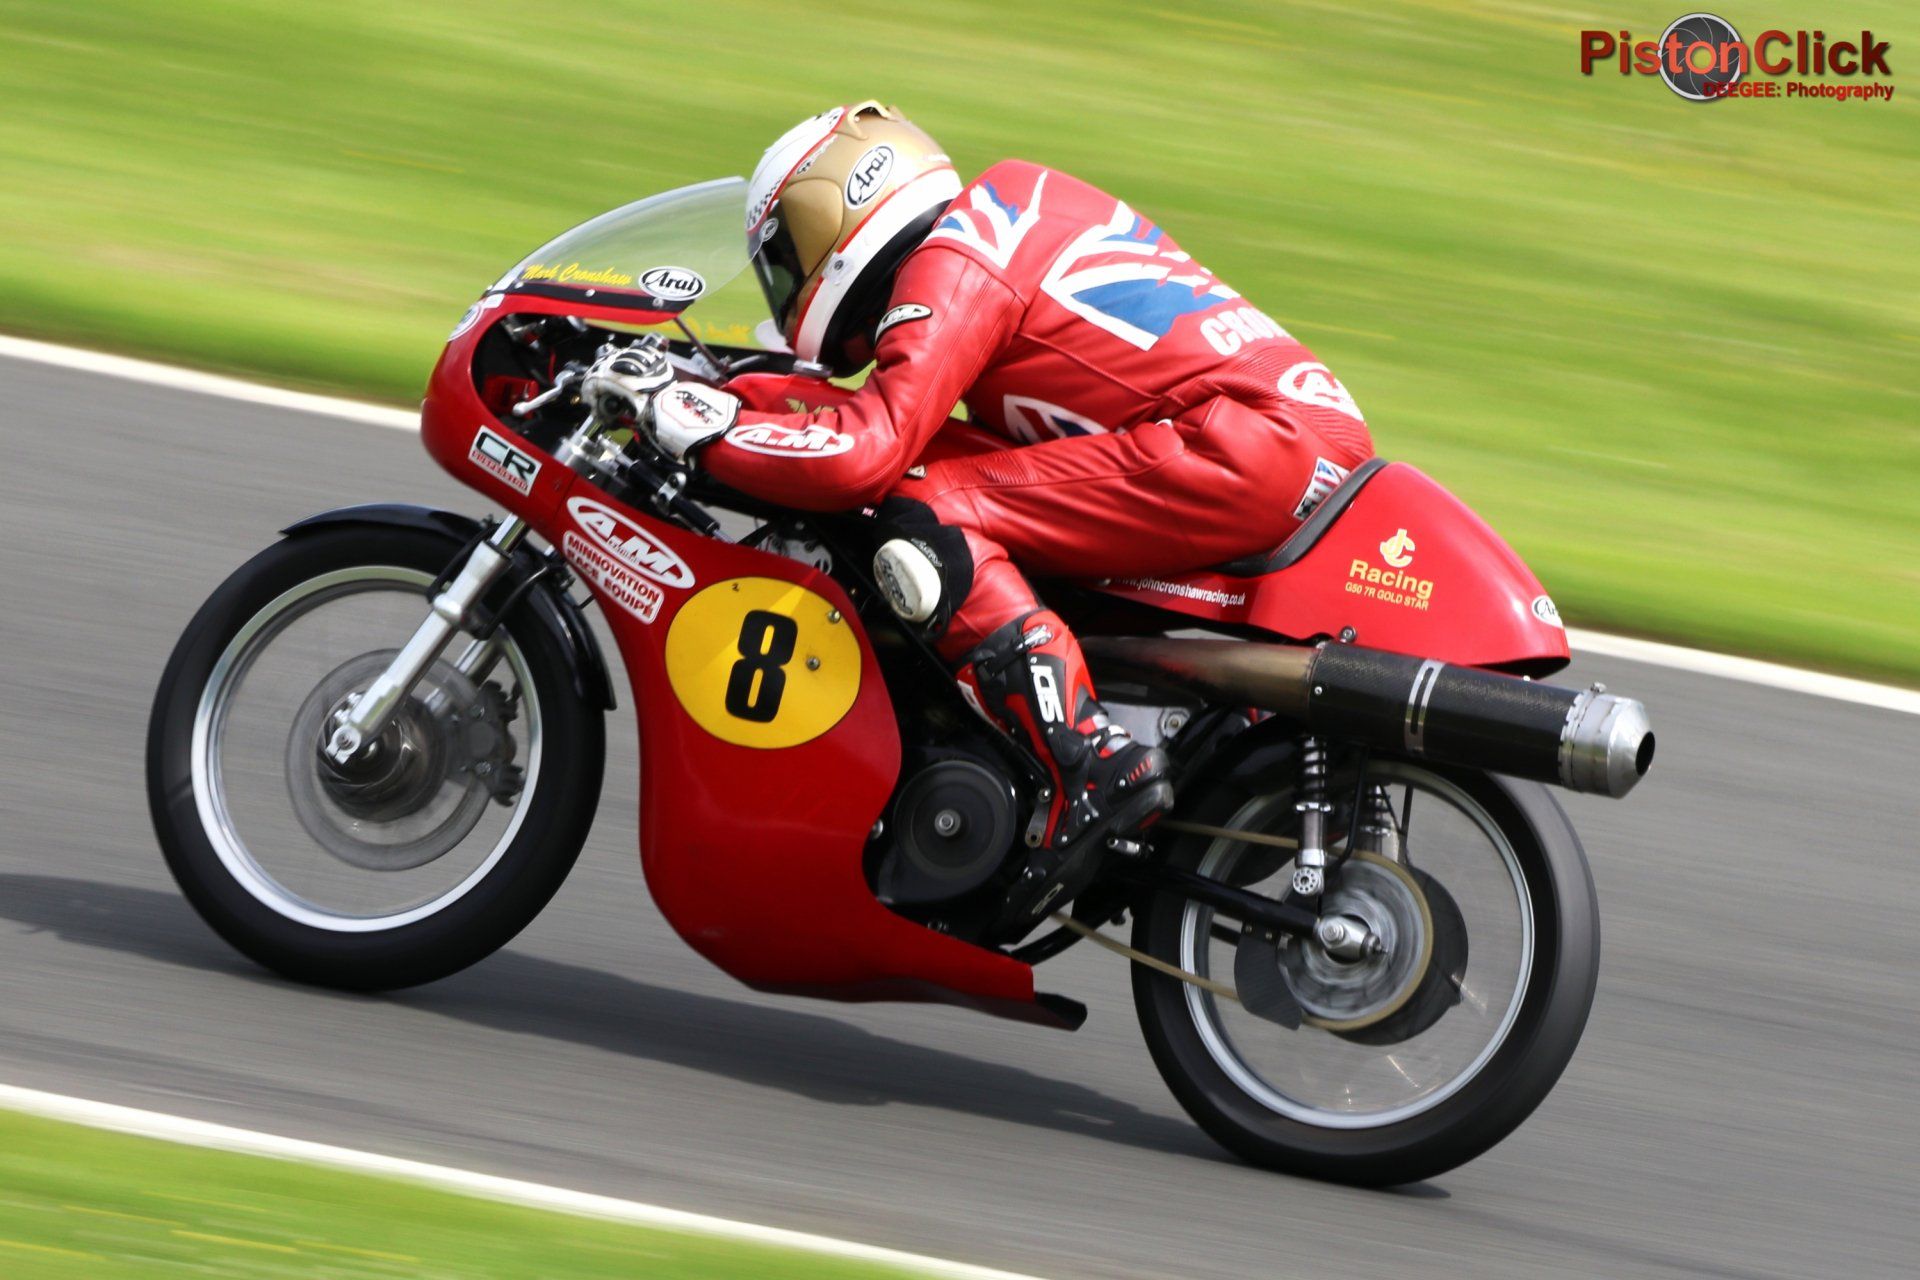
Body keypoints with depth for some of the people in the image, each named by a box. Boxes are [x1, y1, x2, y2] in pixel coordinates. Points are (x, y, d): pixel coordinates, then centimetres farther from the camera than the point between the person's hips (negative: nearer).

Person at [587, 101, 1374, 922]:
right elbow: (902, 401, 34)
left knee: (929, 518, -13)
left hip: (1244, 446, -10)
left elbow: (868, 449, -15)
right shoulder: (1010, 202, 23)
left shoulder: (950, 266, -4)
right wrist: (736, 392, 30)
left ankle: (1091, 770, -23)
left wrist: (687, 421, -6)